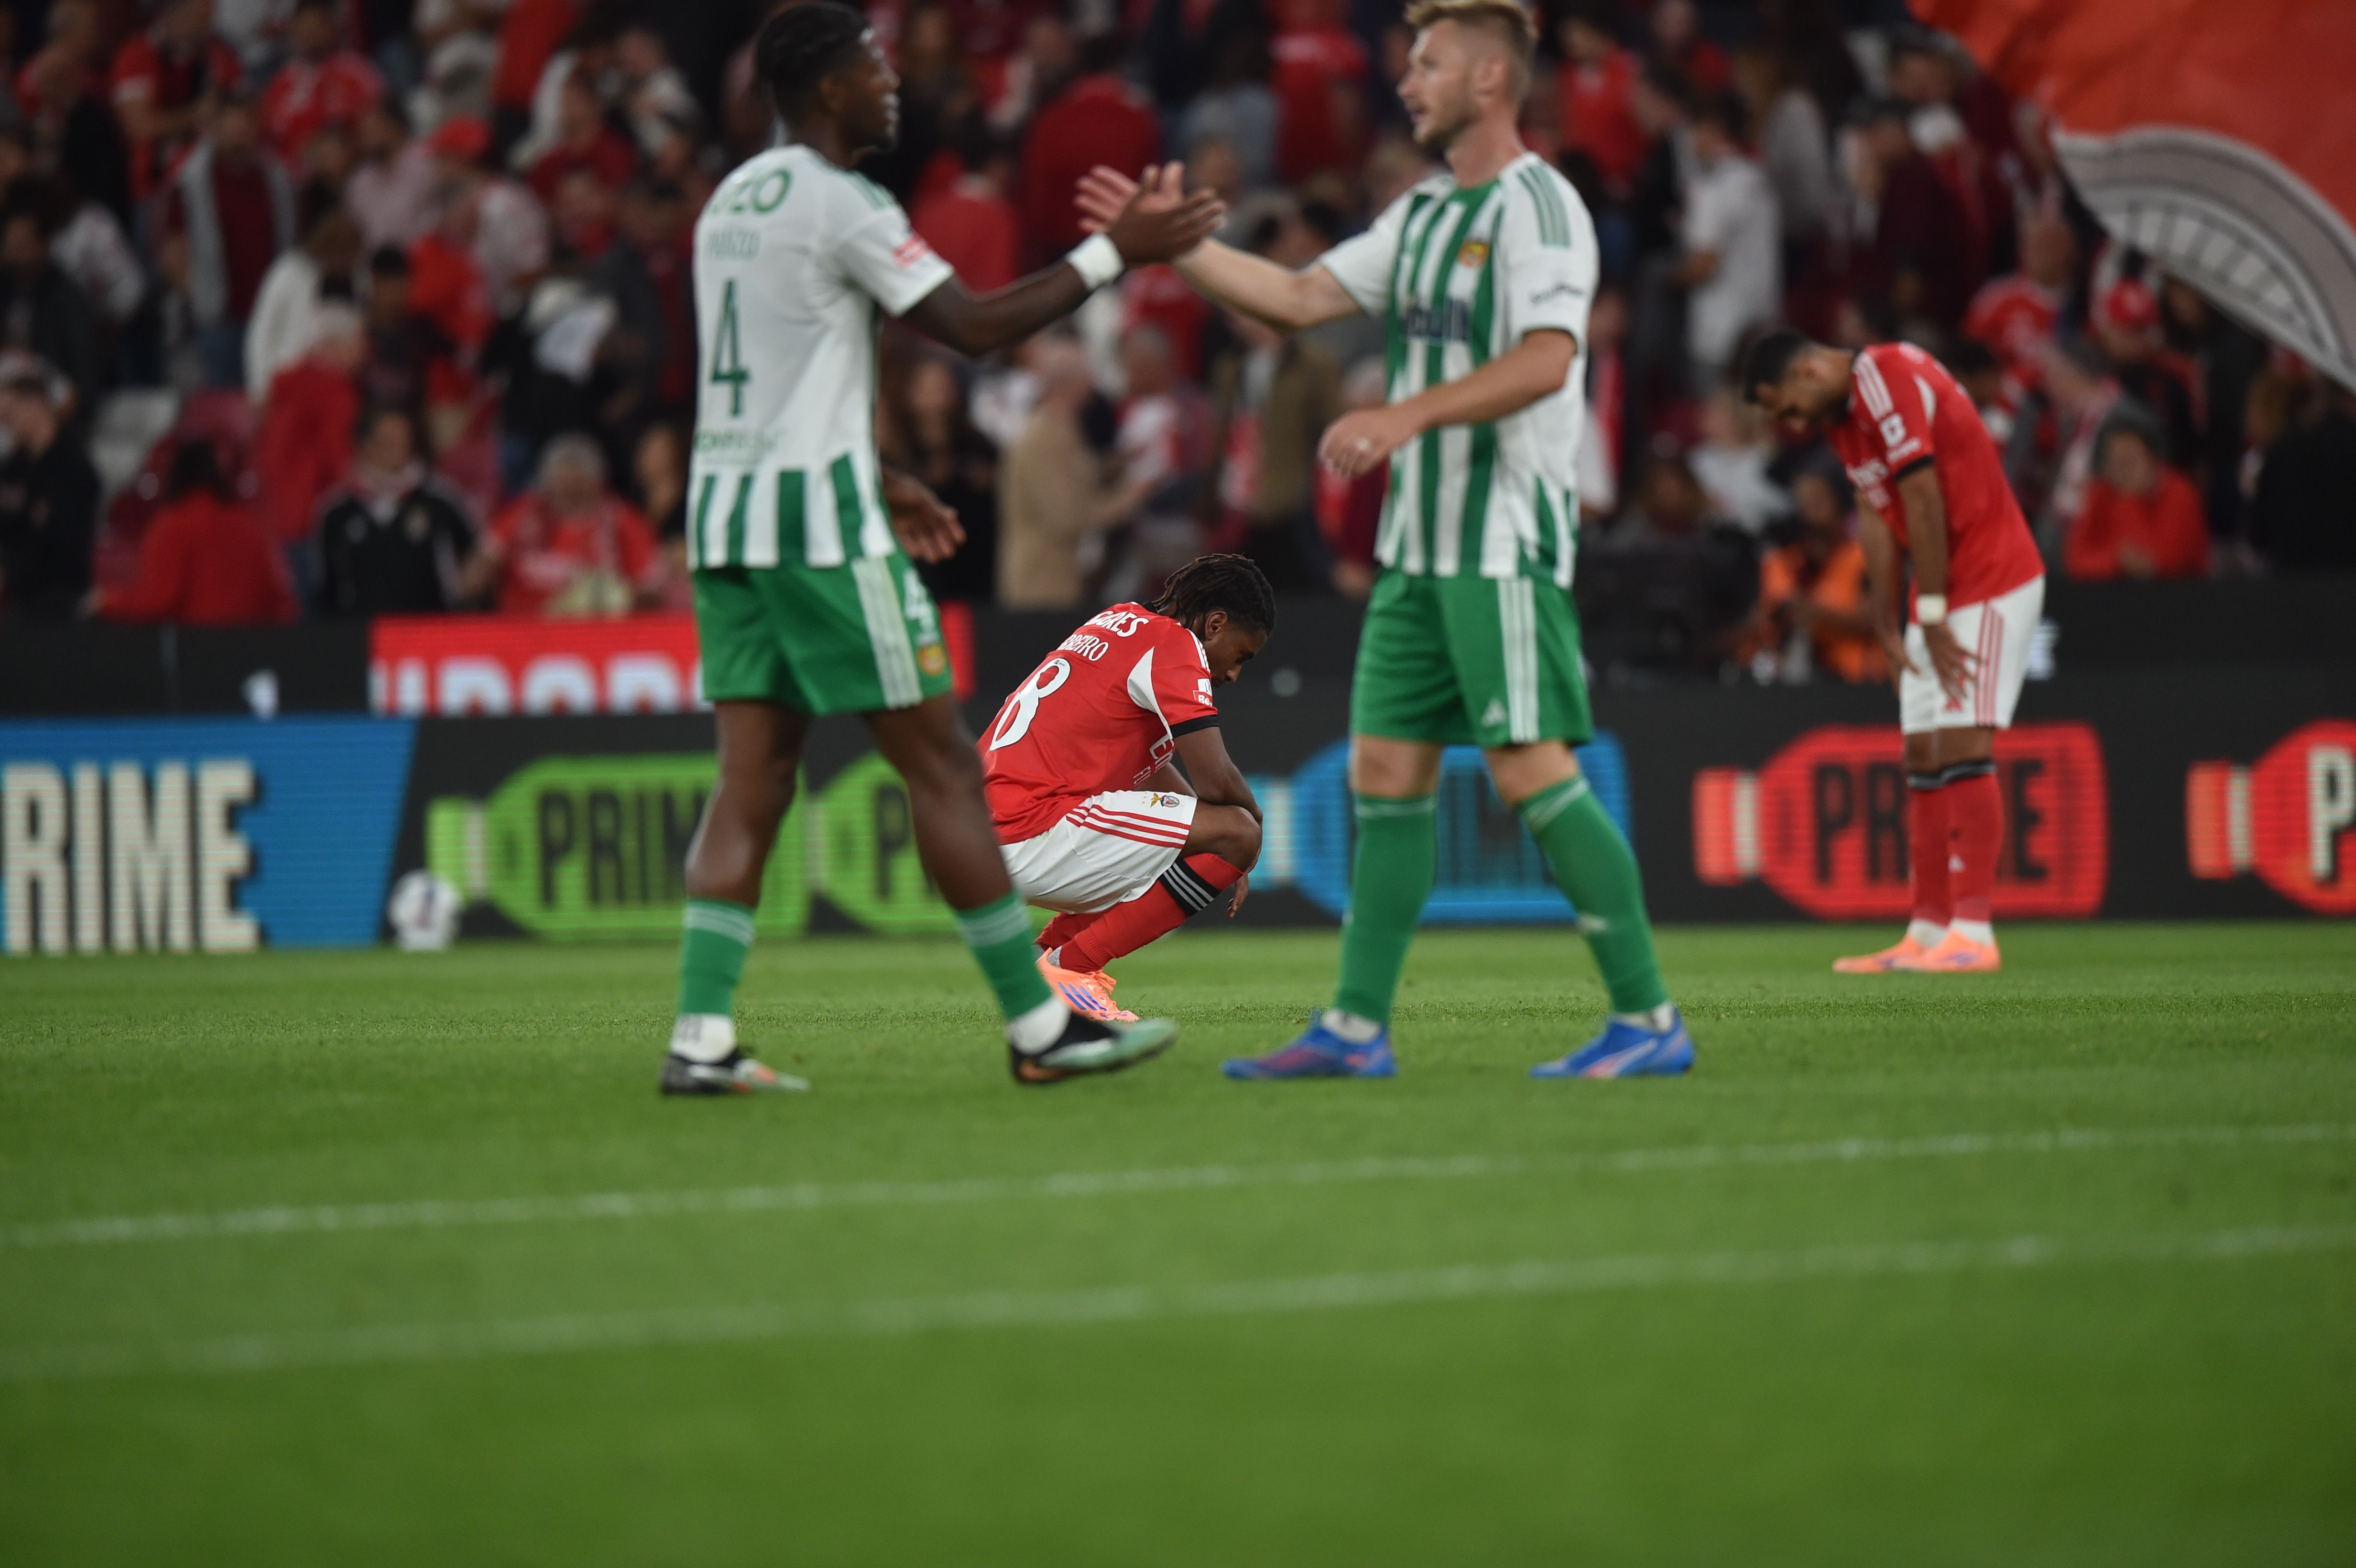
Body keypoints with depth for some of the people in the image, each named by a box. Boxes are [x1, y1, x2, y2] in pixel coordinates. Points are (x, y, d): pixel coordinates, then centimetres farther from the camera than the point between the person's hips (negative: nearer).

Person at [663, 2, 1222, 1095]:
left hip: (724, 507, 8)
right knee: (942, 765, -2)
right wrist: (1114, 255, -6)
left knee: (753, 779, 5)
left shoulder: (734, 200, 16)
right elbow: (976, 328, -13)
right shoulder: (842, 203, -12)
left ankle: (700, 1040, -5)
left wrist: (876, 482, 27)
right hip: (816, 515, -8)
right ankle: (1041, 1027, 3)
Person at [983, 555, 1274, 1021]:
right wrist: (1253, 816, 9)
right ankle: (1068, 966, -12)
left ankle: (1047, 953, 12)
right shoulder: (1174, 643, -7)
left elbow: (1153, 768, 31)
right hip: (1034, 836, -10)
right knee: (1238, 834, -12)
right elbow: (1216, 781, -13)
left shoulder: (1121, 622, 22)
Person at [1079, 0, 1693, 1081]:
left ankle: (1648, 1019, -8)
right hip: (1420, 543, 9)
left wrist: (1409, 415, -30)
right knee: (1384, 771, 6)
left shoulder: (1537, 205, -10)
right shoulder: (1422, 215, 17)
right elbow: (1299, 299, 18)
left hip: (1507, 540, -9)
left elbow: (1546, 359, -23)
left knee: (1532, 771, -12)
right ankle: (1356, 1029, 9)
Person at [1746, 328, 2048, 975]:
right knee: (1924, 756, 8)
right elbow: (1877, 516, 11)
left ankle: (1974, 933, -20)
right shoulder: (1844, 412, 12)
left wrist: (1934, 617, -18)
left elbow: (1924, 503, -21)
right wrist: (1888, 627, 5)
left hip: (1991, 585, -10)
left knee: (1962, 744, -16)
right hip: (1940, 598, 10)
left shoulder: (1888, 382, -18)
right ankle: (1929, 932, 11)